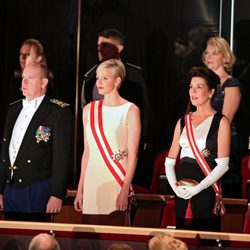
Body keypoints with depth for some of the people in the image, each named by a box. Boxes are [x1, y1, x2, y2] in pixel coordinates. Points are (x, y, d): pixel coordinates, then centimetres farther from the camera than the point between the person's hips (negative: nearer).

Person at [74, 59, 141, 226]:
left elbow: (132, 154, -6)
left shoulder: (130, 110, -1)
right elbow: (87, 151, 15)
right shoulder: (89, 110, 13)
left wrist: (125, 190, -15)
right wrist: (80, 189, 10)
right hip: (92, 183, 4)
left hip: (116, 184, -4)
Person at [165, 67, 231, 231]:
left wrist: (198, 188, -16)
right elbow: (169, 162, 13)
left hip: (207, 191, -5)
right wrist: (174, 185, -5)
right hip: (182, 193, 5)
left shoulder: (221, 122, 0)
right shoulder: (183, 122, 14)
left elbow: (223, 165, -9)